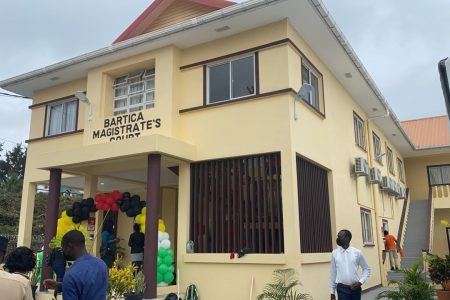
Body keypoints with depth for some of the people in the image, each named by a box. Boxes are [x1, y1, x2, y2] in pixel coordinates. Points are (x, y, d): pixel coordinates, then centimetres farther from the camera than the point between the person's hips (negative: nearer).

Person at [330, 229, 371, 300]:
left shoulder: (357, 252, -3)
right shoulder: (335, 253, -1)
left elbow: (366, 269, 8)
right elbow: (333, 273, 4)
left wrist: (360, 282, -7)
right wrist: (332, 291, 5)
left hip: (355, 288, 1)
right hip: (342, 289, -1)